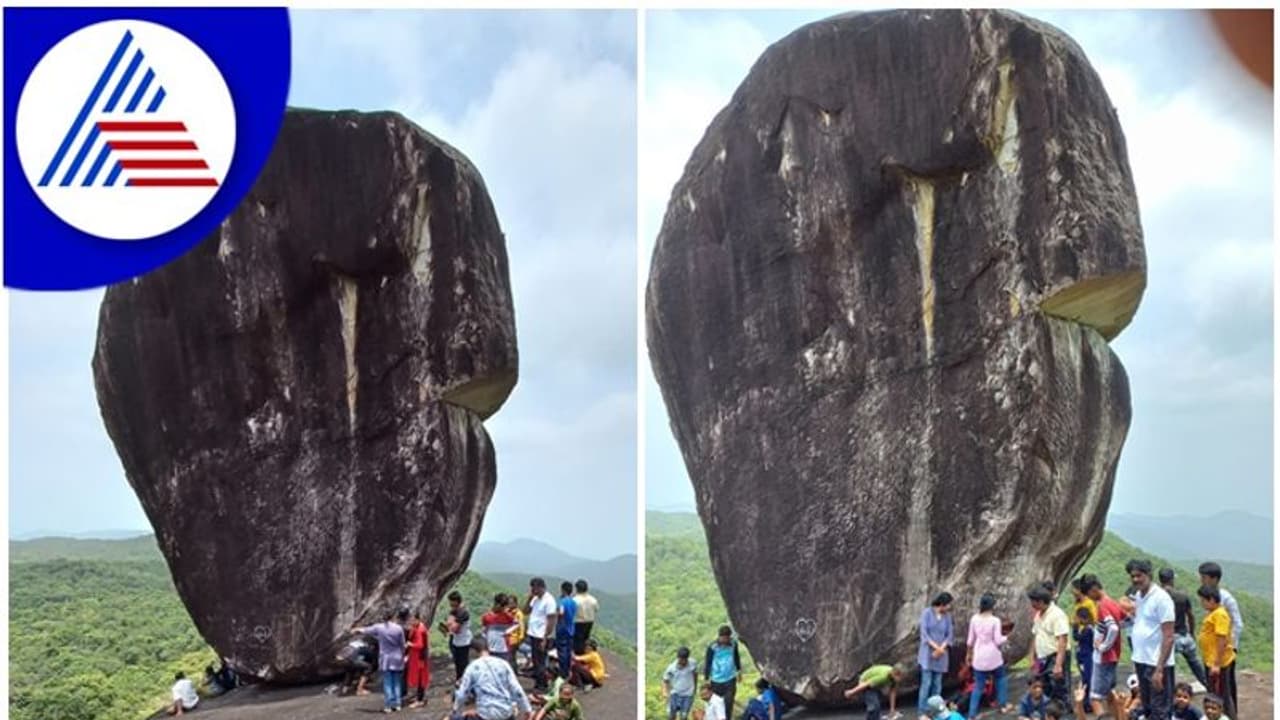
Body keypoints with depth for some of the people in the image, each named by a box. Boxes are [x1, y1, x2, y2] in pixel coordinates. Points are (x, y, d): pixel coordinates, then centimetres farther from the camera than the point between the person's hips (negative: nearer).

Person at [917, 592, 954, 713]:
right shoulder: (927, 613, -6)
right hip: (927, 653, -3)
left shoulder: (947, 616, 3)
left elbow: (950, 635, 2)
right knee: (926, 683, -7)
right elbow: (924, 633, -9)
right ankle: (922, 711, -2)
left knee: (937, 684, 5)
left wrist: (941, 649, -11)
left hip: (941, 655, 3)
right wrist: (936, 647, -16)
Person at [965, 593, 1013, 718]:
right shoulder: (995, 620, -14)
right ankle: (1004, 705, 32)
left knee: (978, 686, 8)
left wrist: (968, 654, 18)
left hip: (979, 657, 3)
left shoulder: (974, 619, -2)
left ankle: (972, 714, 2)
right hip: (993, 656, -3)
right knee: (1000, 679, 25)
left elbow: (971, 639, 6)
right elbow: (998, 640, -12)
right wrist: (1007, 638, 9)